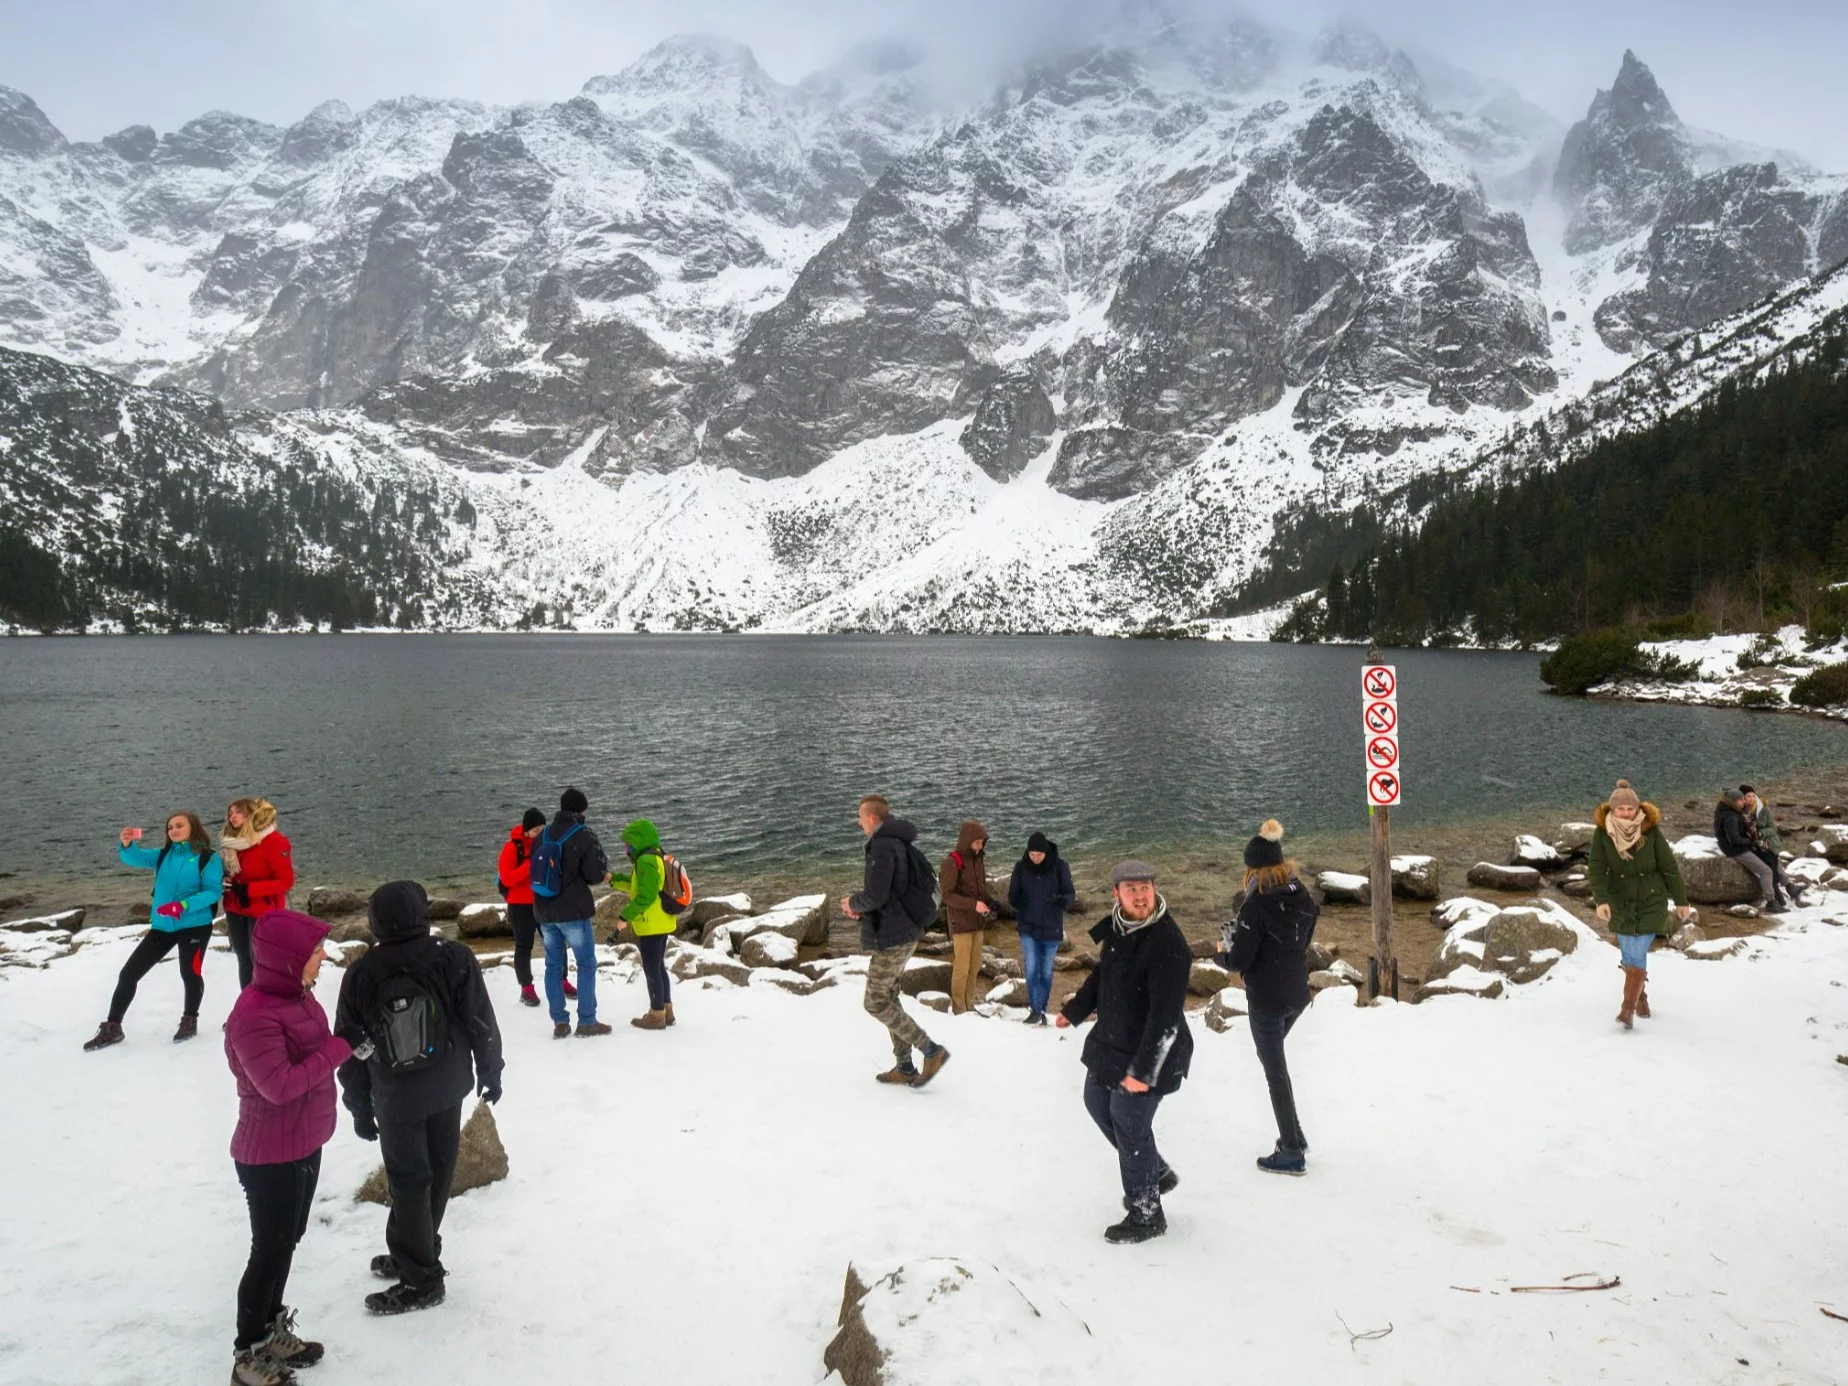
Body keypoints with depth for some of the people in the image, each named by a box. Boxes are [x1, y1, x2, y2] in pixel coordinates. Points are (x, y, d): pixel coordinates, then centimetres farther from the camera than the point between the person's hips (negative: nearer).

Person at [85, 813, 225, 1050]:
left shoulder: (208, 858, -6)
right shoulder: (163, 854, 10)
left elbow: (213, 891, -13)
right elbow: (136, 858, -6)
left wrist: (184, 905, -25)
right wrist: (126, 845, -27)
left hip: (194, 925, -5)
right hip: (162, 926, 5)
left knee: (190, 973, 1)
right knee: (128, 973, 5)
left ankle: (189, 1021, 26)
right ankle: (112, 1028, 18)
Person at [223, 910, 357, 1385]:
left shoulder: (295, 994, 0)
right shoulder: (254, 1015, -28)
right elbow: (279, 1084, -30)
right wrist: (340, 1048, -26)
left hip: (304, 1143, 9)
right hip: (270, 1156, -9)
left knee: (287, 1241, 22)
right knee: (271, 1250, 6)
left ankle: (272, 1331, 39)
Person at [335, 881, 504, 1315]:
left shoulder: (361, 975, -11)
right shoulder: (453, 959, -13)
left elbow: (350, 1048, -3)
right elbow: (481, 1022, -8)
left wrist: (359, 1107, 8)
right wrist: (489, 1071, 7)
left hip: (395, 1098, -1)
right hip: (447, 1088, 1)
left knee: (409, 1183, 8)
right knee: (434, 1174, 17)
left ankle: (421, 1279, 14)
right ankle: (409, 1256, 31)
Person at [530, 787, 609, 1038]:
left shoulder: (542, 836, 6)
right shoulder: (584, 835, -11)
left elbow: (537, 870, 10)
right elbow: (596, 873, -16)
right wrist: (602, 874, 7)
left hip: (544, 912, 5)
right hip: (573, 912, -5)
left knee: (553, 965, 11)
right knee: (587, 964, 5)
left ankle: (559, 1022, 12)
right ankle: (586, 1022, 5)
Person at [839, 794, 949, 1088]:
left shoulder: (882, 846, -19)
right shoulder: (901, 843, 13)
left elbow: (875, 895, -25)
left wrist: (853, 903, -4)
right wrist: (862, 908, 8)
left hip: (891, 937, -10)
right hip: (905, 932, 10)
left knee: (876, 1003, -1)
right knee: (888, 997, 17)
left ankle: (932, 1051, -2)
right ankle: (905, 1068, 20)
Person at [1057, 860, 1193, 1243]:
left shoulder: (1167, 945, -27)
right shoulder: (1116, 928, -1)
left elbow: (1166, 1017, -29)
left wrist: (1142, 1069, -29)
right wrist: (1075, 1010, 27)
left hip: (1146, 1055, -9)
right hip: (1109, 1043, 9)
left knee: (1130, 1131, 2)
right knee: (1098, 1104, 24)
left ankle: (1146, 1215, 24)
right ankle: (1156, 1173, 42)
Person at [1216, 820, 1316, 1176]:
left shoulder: (1257, 904, -20)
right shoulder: (1303, 896, 0)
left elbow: (1239, 961, -18)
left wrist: (1223, 952, 5)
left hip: (1267, 999, -7)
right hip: (1298, 993, 7)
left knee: (1275, 1071, 6)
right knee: (1276, 1062, 26)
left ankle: (1291, 1153, 15)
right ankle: (1294, 1135, 31)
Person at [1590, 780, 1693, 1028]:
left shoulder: (1651, 832, -13)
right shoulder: (1602, 834, -11)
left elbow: (1669, 868, -4)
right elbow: (1596, 868, -15)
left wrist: (1681, 900, 3)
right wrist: (1601, 900, -27)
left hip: (1652, 902, -2)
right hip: (1620, 903, 2)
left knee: (1637, 955, -9)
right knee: (1629, 956, 11)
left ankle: (1627, 1010, -12)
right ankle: (1640, 998, 34)